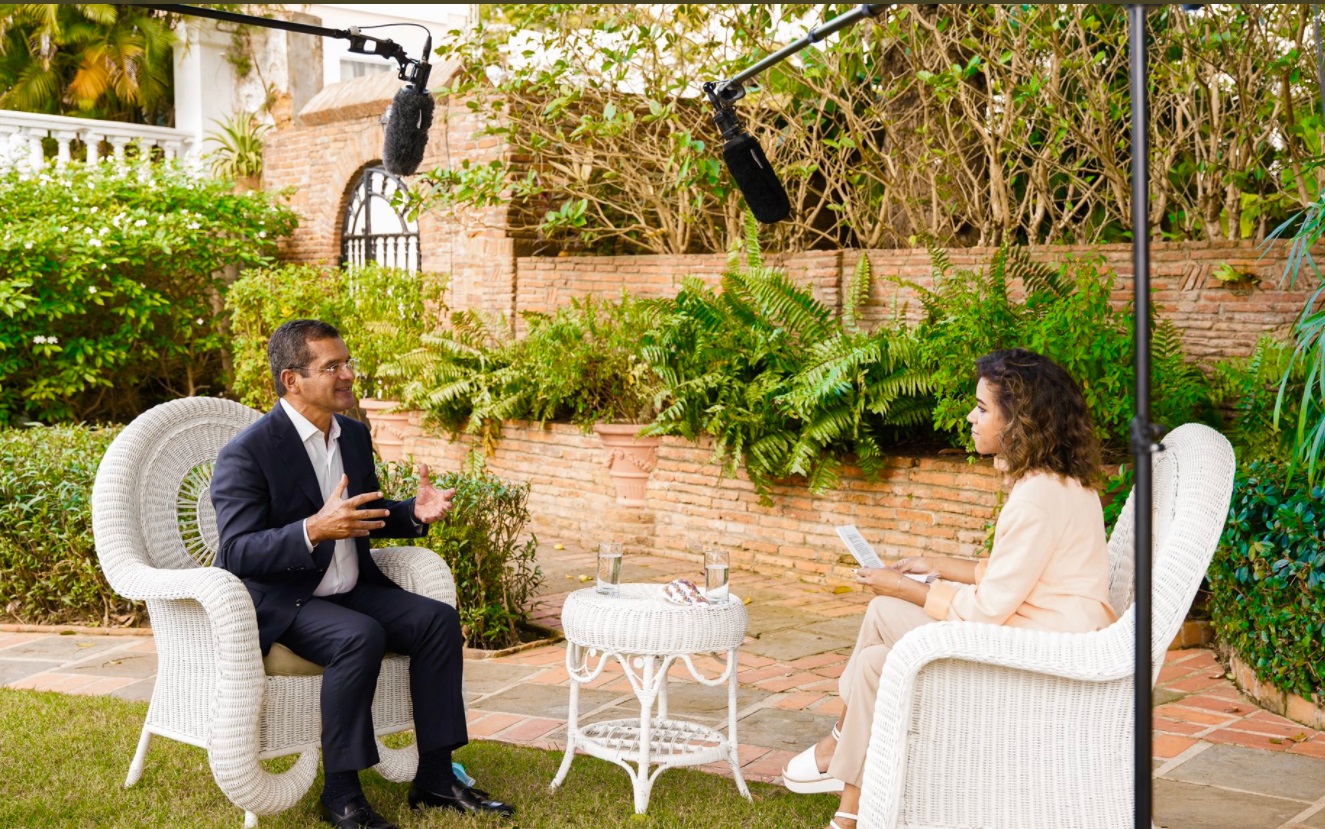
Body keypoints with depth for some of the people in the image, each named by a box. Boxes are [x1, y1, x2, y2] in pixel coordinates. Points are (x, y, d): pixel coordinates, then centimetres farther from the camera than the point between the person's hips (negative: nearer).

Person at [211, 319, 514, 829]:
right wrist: (313, 530, -38)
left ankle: (435, 778, -4)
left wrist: (415, 513, -1)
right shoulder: (247, 454, -17)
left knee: (438, 620, -10)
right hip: (277, 603, -7)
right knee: (360, 637, -32)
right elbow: (236, 553, -23)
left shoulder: (354, 434, 7)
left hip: (348, 591, 8)